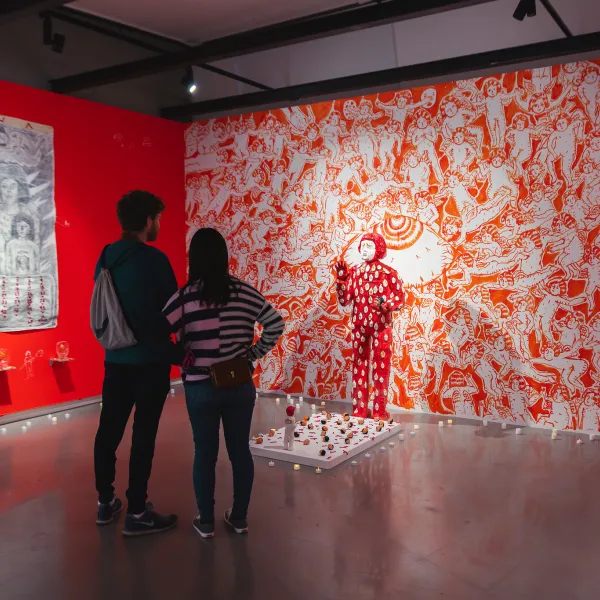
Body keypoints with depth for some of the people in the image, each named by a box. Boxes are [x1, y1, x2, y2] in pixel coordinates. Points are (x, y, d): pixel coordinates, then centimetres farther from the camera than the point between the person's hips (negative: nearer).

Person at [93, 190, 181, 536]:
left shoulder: (106, 258, 6)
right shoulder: (153, 259, -15)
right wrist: (176, 353, 3)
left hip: (115, 358, 7)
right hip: (149, 360, -7)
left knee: (109, 429, 14)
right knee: (144, 435, 1)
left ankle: (106, 502, 28)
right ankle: (137, 513, 9)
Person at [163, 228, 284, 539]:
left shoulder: (185, 297, -11)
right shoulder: (245, 292, -3)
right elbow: (276, 324, -4)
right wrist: (254, 353, 3)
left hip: (201, 387, -2)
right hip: (240, 385, 2)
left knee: (205, 453, 11)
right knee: (240, 450, 14)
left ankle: (206, 521, 23)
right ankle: (239, 517, 26)